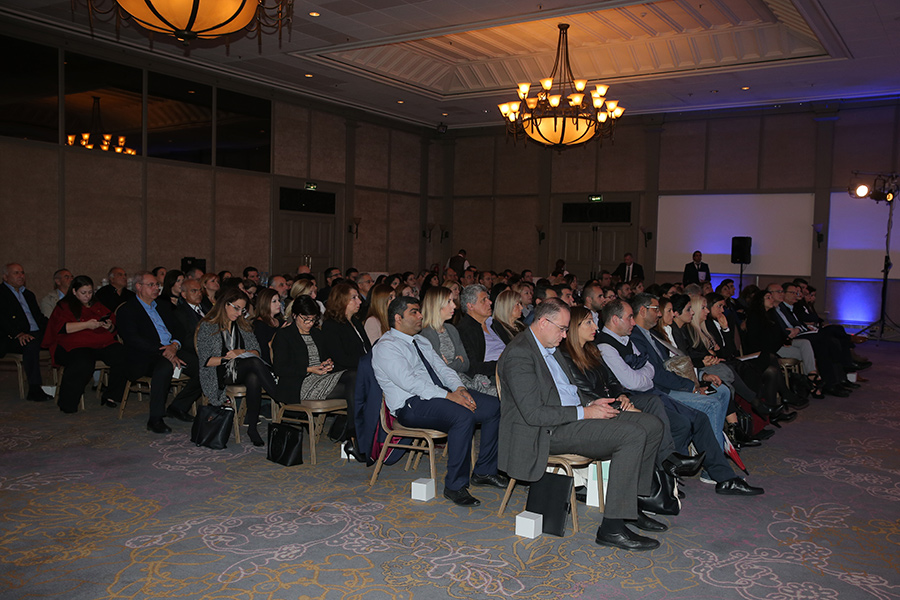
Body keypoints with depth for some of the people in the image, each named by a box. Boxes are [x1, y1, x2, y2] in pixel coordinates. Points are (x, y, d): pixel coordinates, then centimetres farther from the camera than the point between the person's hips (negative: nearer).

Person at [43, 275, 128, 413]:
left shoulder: (98, 306, 26)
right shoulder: (64, 306, 12)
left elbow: (113, 325, 24)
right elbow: (60, 327, -6)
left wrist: (109, 326, -1)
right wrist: (86, 325, -14)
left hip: (101, 343, 5)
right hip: (74, 345, -4)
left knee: (122, 356, -26)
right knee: (84, 363, -39)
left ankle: (111, 396, -14)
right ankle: (67, 405, -22)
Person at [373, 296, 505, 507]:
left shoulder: (421, 342, 21)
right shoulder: (386, 347, -7)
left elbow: (442, 368, 17)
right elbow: (408, 381, -19)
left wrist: (459, 388, -5)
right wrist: (448, 396, -24)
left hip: (440, 394, 9)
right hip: (411, 404, -9)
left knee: (493, 407, -7)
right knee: (463, 416, -33)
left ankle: (484, 471, 4)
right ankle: (455, 486, -22)